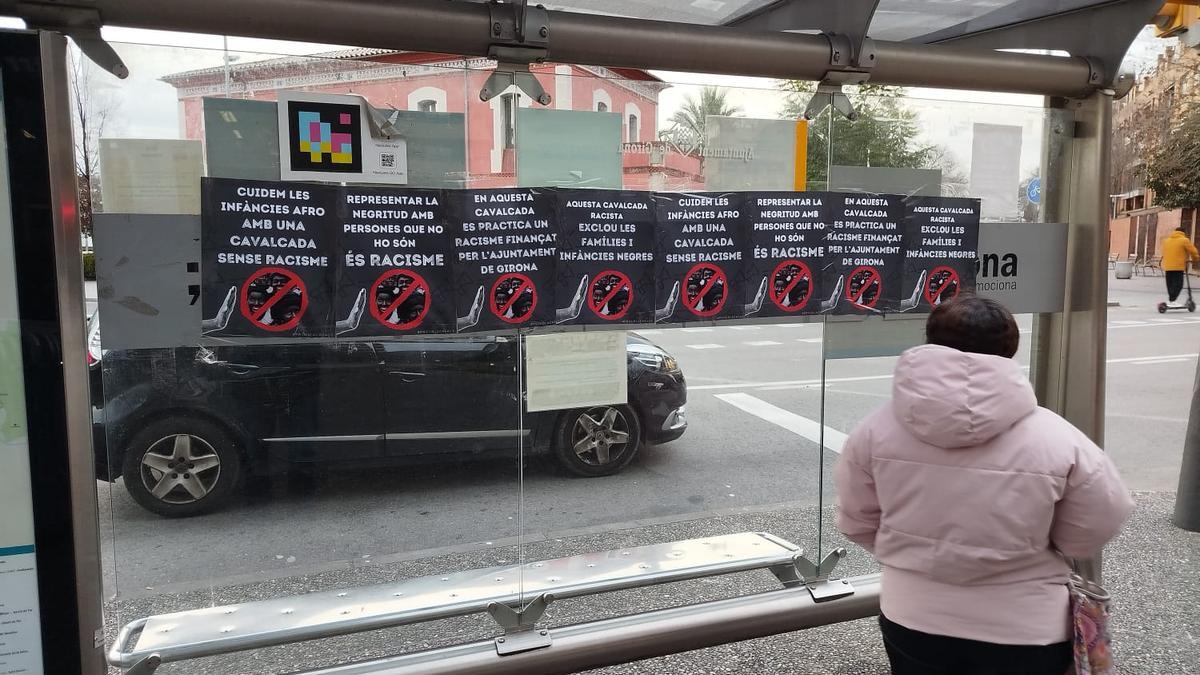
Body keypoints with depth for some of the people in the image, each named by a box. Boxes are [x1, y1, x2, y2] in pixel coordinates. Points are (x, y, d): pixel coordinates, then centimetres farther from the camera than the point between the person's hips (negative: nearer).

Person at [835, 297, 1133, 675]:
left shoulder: (877, 429, -12)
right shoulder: (1056, 438, -17)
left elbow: (857, 523, -2)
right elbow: (1090, 534, -5)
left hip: (913, 625, 1)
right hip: (1024, 634, -1)